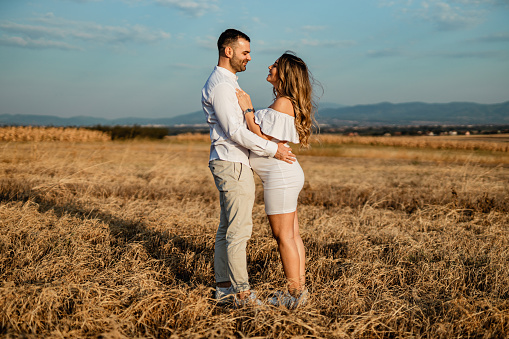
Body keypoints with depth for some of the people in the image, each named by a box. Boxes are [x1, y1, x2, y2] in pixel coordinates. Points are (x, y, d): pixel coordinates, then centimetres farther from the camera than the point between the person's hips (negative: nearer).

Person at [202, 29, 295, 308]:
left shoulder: (228, 83, 19)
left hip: (232, 162, 11)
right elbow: (235, 131, -21)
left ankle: (224, 288, 18)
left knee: (227, 228, 12)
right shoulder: (220, 85, -14)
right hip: (232, 164, -11)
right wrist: (273, 149, -17)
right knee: (239, 229, -6)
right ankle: (242, 293, 1)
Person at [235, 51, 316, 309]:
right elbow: (270, 136, 15)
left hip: (280, 175, -10)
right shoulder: (287, 103, 14)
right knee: (292, 235, 13)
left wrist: (247, 110, -15)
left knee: (283, 236, -2)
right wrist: (248, 109, 14)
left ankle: (295, 293, 6)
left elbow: (262, 140, -19)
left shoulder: (283, 103, -17)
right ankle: (299, 288, 21)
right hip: (285, 174, 10)